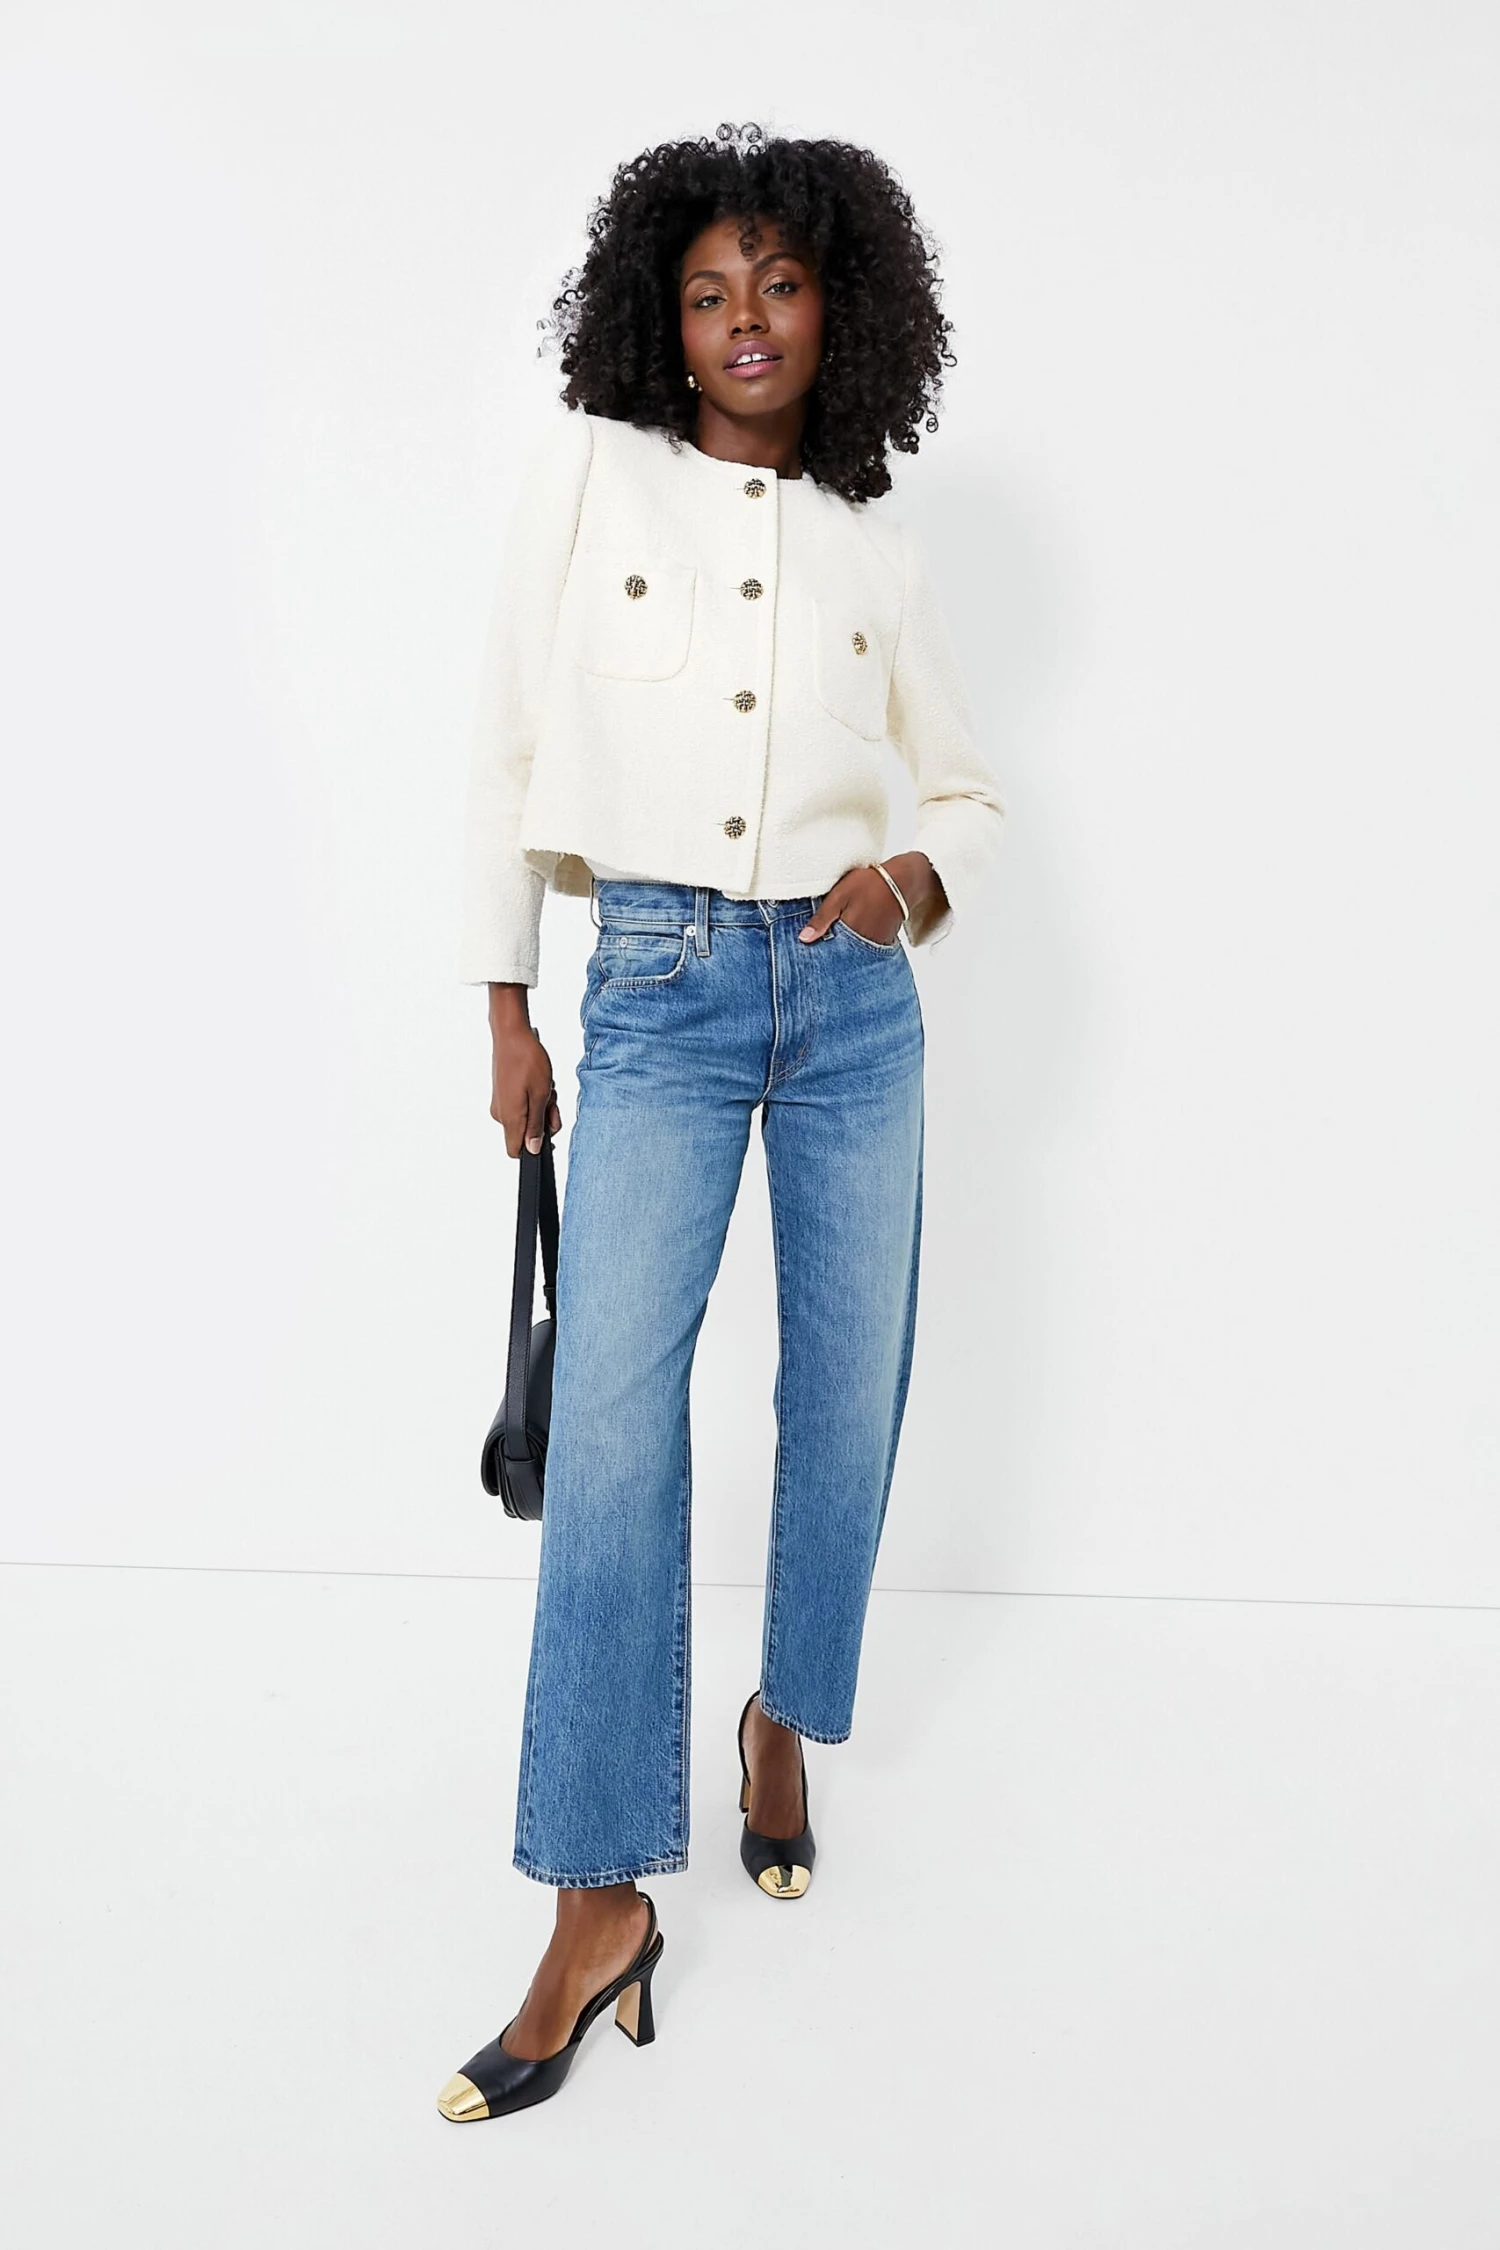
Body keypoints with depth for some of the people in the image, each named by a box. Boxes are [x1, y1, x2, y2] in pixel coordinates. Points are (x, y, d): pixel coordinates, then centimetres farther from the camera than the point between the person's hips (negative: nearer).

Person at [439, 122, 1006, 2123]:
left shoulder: (876, 551, 9)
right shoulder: (590, 474, 3)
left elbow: (969, 790, 17)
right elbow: (508, 747, 5)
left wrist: (913, 877, -7)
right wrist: (506, 1014, 4)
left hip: (852, 998, 3)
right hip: (657, 999, -2)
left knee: (847, 1394, 8)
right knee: (611, 1416, -11)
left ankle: (787, 1718, 33)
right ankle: (604, 1904, -4)